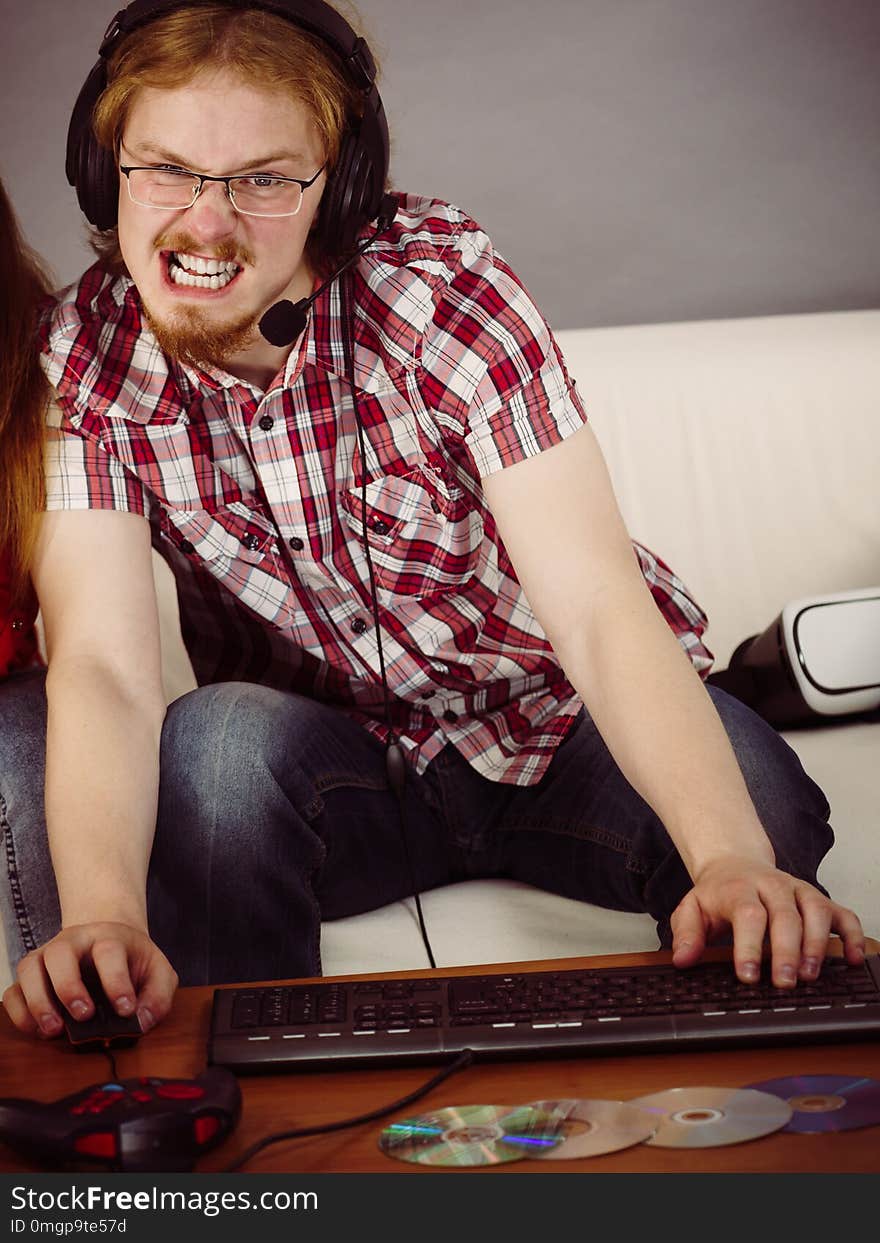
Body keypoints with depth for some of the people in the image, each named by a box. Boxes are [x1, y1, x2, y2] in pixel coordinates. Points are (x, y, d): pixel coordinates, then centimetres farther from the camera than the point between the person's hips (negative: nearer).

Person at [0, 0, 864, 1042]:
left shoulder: (439, 284, -20)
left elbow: (599, 605, -28)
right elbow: (103, 667, -24)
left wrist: (736, 859, -43)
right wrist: (103, 912, -43)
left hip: (558, 721, 0)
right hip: (329, 756, 1)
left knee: (763, 819, -29)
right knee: (218, 740, -32)